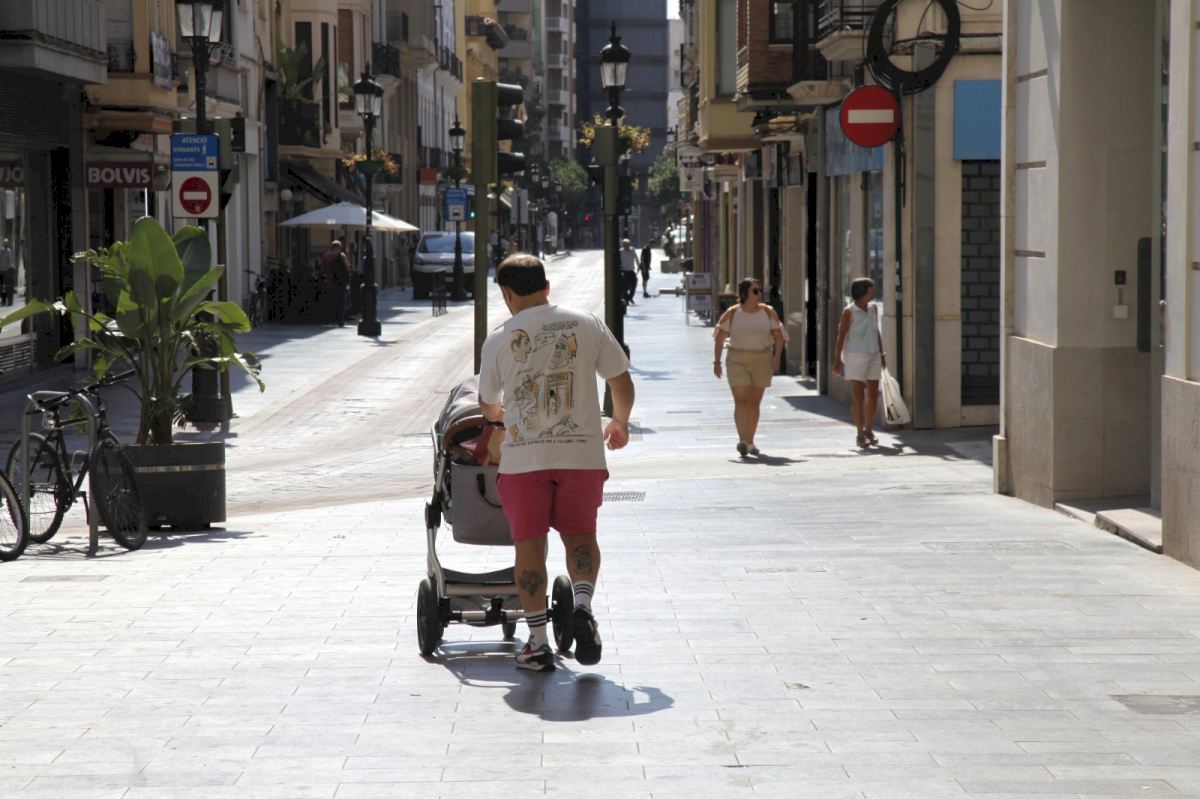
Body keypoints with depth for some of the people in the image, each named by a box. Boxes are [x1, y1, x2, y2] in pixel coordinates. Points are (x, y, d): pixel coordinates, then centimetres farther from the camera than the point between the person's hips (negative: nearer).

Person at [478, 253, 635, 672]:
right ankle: (582, 604, -12)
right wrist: (620, 423, 27)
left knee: (529, 544, 5)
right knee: (580, 534, 14)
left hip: (523, 456, -1)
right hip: (581, 451, 1)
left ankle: (538, 642, 6)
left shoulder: (499, 339, 0)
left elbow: (487, 405, 13)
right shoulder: (586, 325, 3)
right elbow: (622, 382, 8)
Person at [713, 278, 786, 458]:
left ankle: (749, 442, 18)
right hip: (737, 361, -2)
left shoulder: (768, 312, 2)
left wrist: (777, 357, -14)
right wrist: (717, 361, -3)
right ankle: (742, 440, -23)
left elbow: (778, 336, 1)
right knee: (741, 401, -14)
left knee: (754, 403, 8)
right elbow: (720, 338, 2)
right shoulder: (732, 314, -2)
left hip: (762, 361, 2)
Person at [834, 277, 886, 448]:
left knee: (873, 394, 7)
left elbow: (877, 332, 14)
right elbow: (841, 336, -8)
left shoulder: (873, 308, 6)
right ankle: (860, 434, -1)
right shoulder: (849, 311, -11)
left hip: (873, 356, 6)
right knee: (858, 395, -5)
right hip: (855, 356, -6)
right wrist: (837, 359, -11)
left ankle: (869, 430, 21)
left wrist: (882, 354, 12)